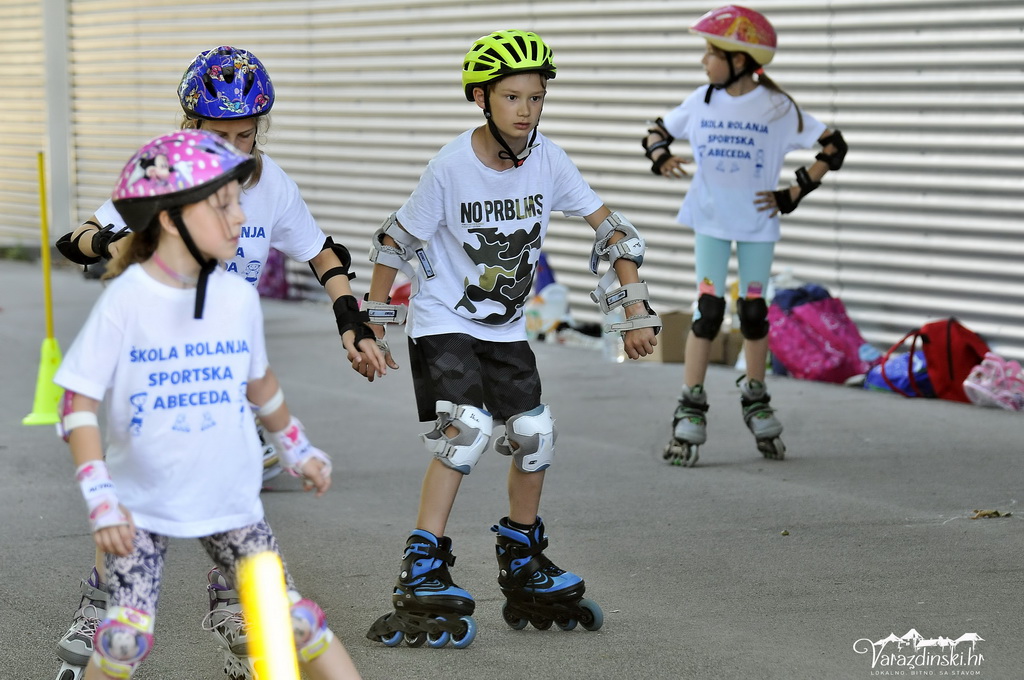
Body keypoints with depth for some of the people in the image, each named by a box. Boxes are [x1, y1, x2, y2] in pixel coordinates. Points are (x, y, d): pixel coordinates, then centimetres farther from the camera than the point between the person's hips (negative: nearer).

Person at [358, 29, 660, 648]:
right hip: (443, 321, -5)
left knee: (535, 436, 4)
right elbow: (396, 245, -12)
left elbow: (608, 227, -5)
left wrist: (637, 310, -10)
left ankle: (523, 566, 25)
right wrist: (371, 329, -9)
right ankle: (422, 575, -18)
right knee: (467, 428, -22)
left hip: (506, 326, 5)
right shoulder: (452, 168, -22)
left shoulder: (547, 160, -11)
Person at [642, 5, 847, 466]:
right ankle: (691, 408, -2)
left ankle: (755, 400, 24)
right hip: (710, 219, 1)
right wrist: (660, 156, -11)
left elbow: (833, 147, -6)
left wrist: (792, 194, -10)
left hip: (758, 222, -1)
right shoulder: (702, 101, 1)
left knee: (753, 310, 7)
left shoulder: (777, 107, -8)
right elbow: (656, 131, 12)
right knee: (708, 308, -5)